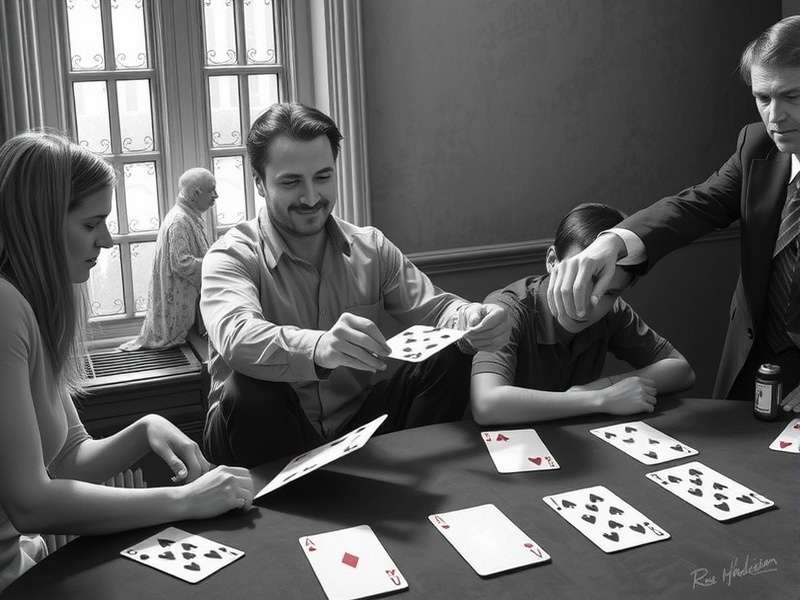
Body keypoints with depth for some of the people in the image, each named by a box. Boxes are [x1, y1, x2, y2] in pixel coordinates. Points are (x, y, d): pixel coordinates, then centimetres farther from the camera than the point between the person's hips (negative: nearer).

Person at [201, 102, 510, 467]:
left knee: (448, 359, -15)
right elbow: (235, 335, -30)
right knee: (250, 393, -36)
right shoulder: (232, 256, -10)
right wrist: (317, 347, -51)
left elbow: (432, 308, 1)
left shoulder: (372, 249, 6)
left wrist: (472, 319, -25)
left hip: (356, 430, 3)